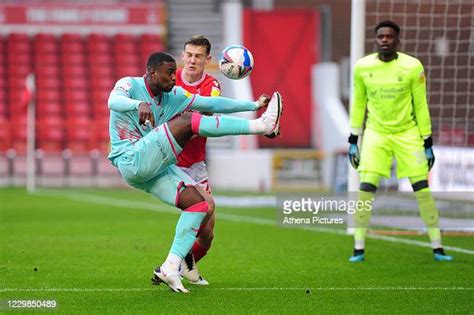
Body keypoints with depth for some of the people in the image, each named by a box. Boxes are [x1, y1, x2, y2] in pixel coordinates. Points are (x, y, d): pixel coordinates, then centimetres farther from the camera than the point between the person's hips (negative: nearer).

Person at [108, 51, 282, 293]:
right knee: (188, 121, -22)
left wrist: (254, 105, 10)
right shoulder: (130, 85, -6)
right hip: (132, 161, -9)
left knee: (200, 205, -7)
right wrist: (139, 104, -52)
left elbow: (211, 104, 15)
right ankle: (261, 126, -26)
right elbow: (114, 101, -30)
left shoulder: (172, 95, 15)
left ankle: (170, 268, -6)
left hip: (155, 168, 9)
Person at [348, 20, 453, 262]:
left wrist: (427, 144, 0)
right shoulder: (362, 67, -3)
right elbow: (358, 104, 9)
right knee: (366, 189, -11)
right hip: (376, 133, 1)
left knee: (423, 189, -4)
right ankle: (359, 249, -2)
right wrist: (353, 141, 8)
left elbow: (421, 106, 0)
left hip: (408, 133, -1)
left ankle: (437, 248, 6)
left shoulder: (413, 67, -7)